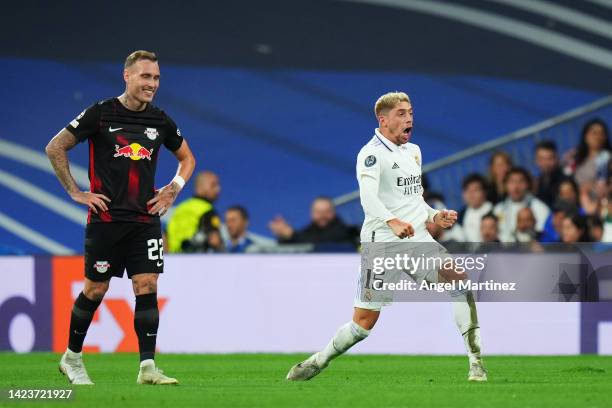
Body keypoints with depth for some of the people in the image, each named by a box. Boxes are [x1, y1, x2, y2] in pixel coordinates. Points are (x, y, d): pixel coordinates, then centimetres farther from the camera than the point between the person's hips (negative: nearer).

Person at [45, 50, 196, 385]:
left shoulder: (160, 121, 7)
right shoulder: (100, 113, -5)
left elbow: (187, 157, 24)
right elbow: (55, 148, 0)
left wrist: (175, 187, 8)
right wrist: (76, 192, -4)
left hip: (145, 219, 3)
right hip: (105, 218, -3)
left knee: (147, 288, -7)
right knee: (95, 290, 3)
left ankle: (147, 367, -8)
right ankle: (72, 358, 21)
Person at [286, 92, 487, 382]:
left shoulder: (413, 151, 18)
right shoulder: (371, 154, -9)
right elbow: (368, 197, -26)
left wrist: (434, 217, 12)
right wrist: (393, 222, -42)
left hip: (418, 239, 6)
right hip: (382, 244, -6)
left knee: (460, 279, -18)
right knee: (364, 323, -3)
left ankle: (475, 363, -17)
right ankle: (319, 361, 22)